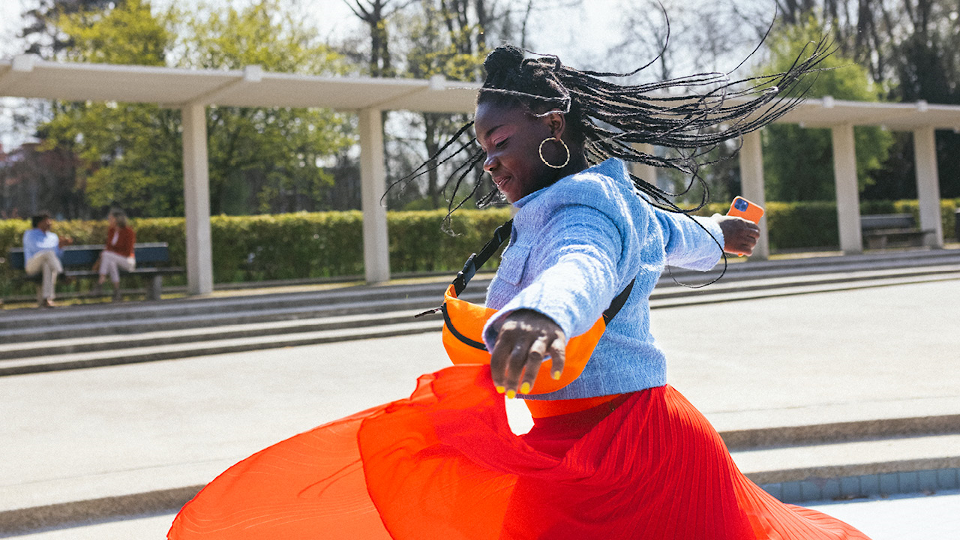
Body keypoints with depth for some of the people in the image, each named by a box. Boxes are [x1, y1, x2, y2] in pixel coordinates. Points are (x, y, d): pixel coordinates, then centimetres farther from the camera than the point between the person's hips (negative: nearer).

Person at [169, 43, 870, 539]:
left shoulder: (580, 203, -16)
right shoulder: (613, 197, 14)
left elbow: (582, 267, -41)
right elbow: (672, 234, 36)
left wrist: (541, 316, -64)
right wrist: (715, 233, 59)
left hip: (603, 453, -10)